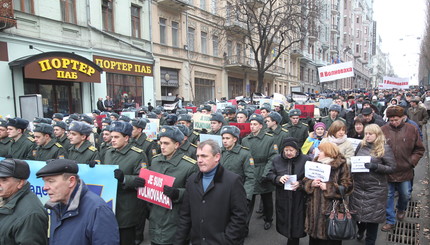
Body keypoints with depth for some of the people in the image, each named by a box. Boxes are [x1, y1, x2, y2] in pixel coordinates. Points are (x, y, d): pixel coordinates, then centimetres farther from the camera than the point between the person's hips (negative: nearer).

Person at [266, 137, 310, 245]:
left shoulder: (306, 160, -7)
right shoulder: (277, 160, 1)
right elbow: (270, 175, 4)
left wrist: (300, 183, -19)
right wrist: (278, 178, -16)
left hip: (299, 199, -2)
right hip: (283, 199, 3)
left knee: (296, 222, 4)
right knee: (284, 221, 13)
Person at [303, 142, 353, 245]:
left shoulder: (341, 165, -8)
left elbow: (347, 186, -12)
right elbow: (305, 181, 12)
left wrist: (328, 187, -19)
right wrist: (311, 184, -9)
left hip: (332, 207, -5)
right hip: (315, 207, 5)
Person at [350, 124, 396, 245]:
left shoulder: (385, 148, -8)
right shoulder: (361, 145, 4)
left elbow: (391, 168, -10)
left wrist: (376, 166, -24)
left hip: (375, 188, -4)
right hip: (358, 186, 4)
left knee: (372, 215, 7)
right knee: (358, 211, 15)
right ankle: (361, 229, 47)